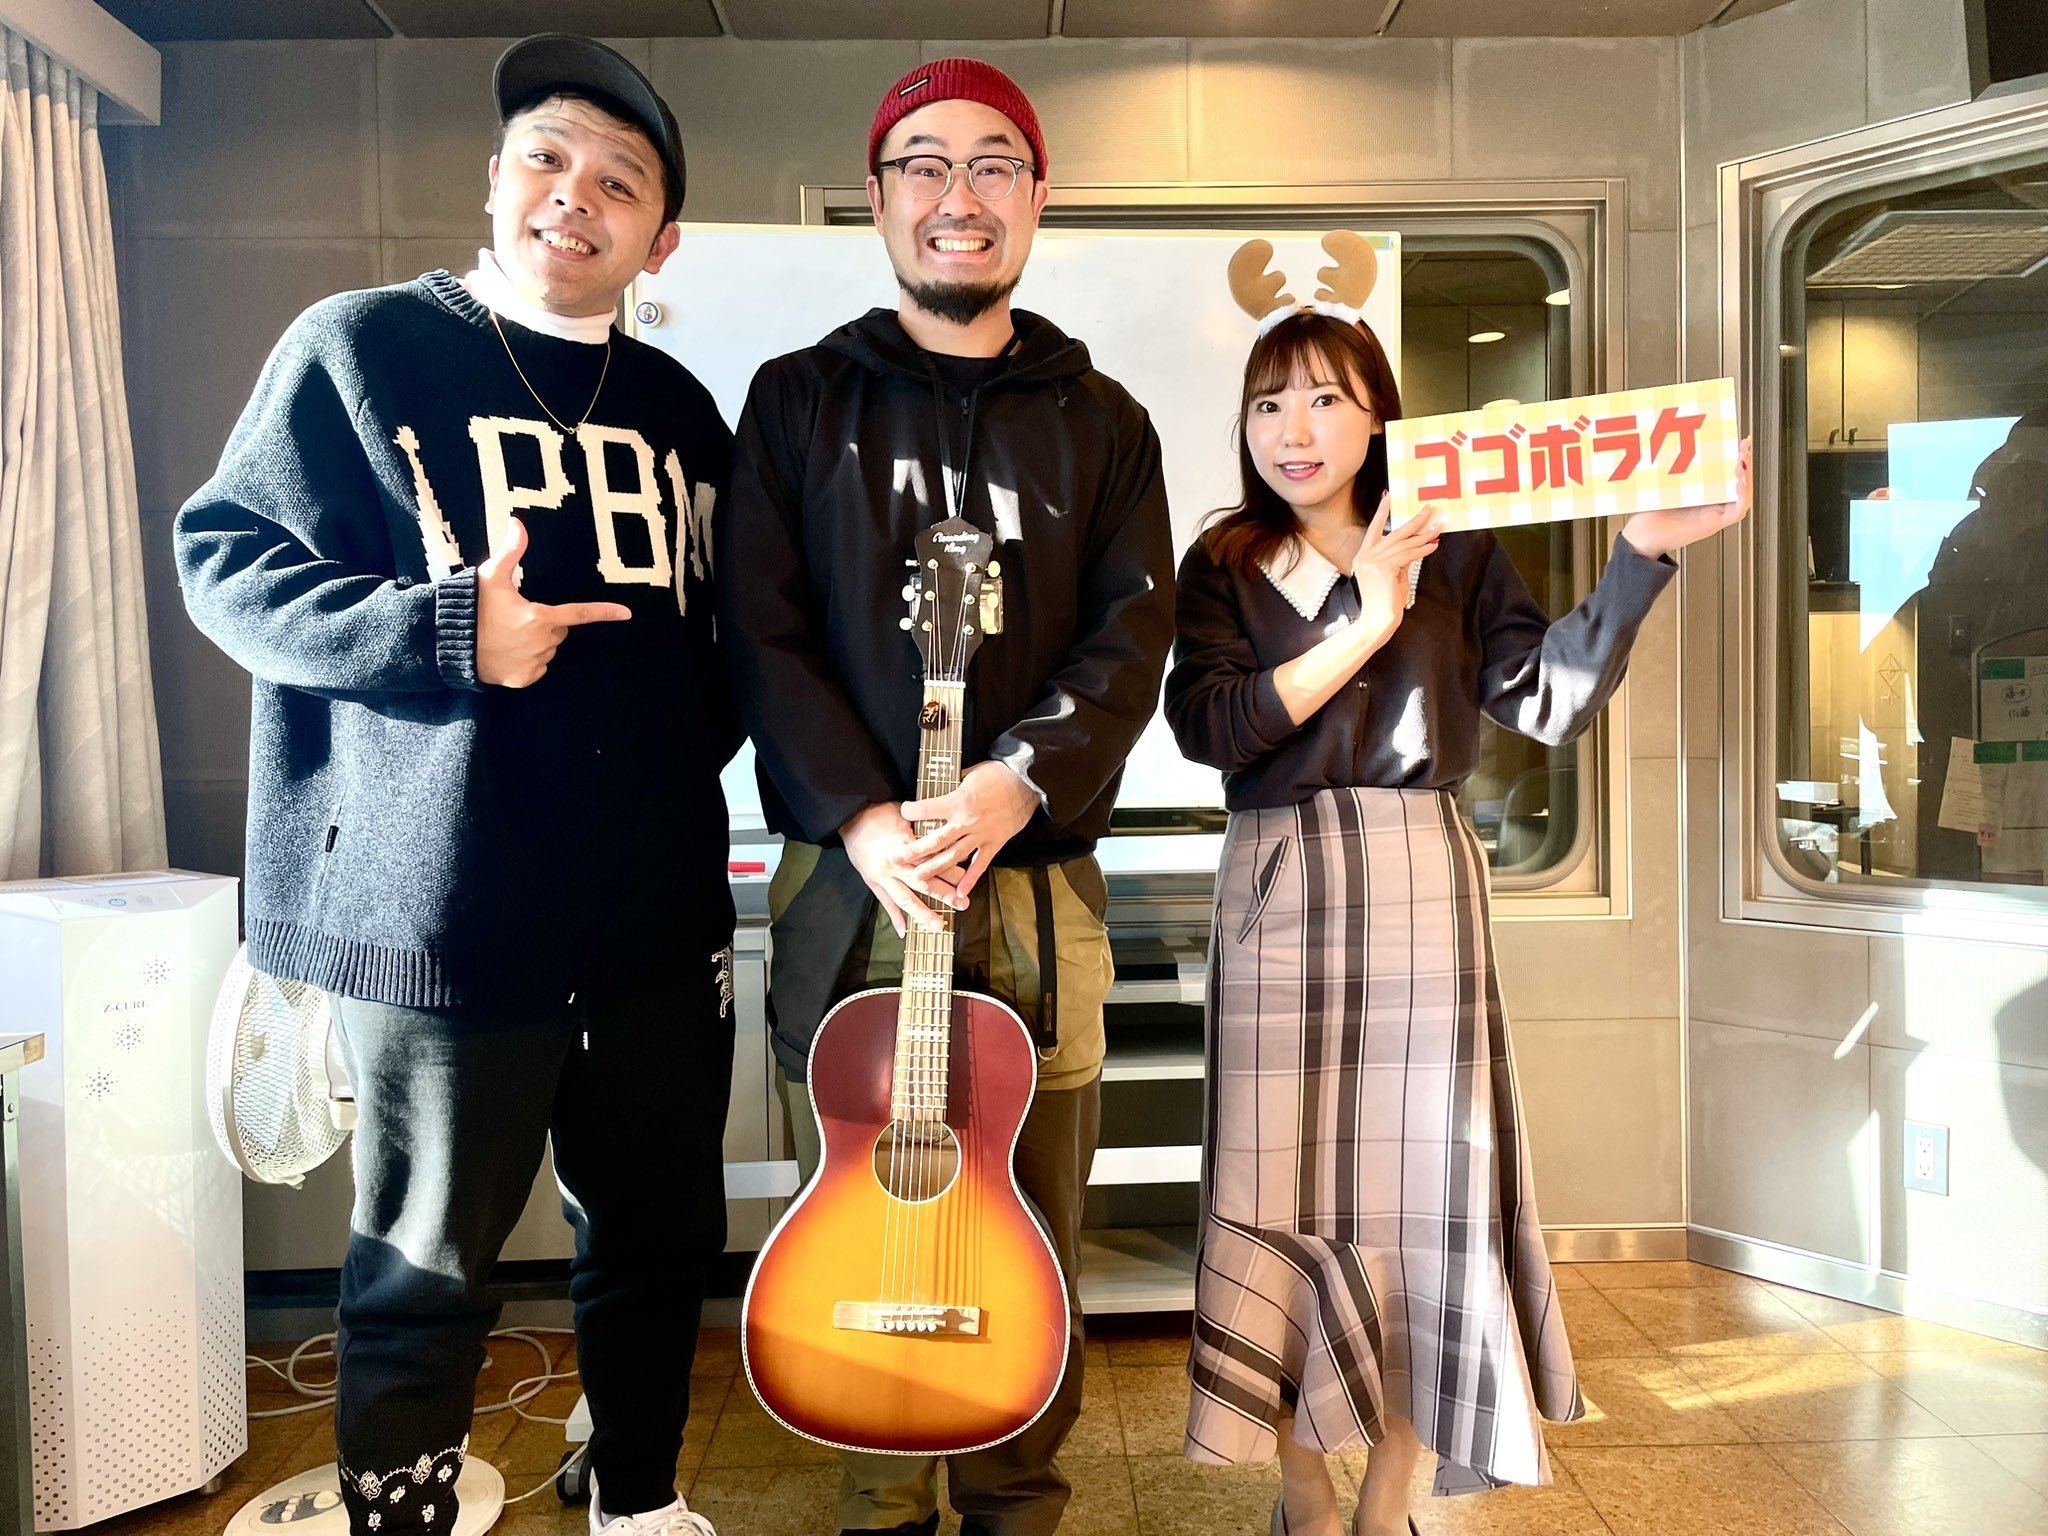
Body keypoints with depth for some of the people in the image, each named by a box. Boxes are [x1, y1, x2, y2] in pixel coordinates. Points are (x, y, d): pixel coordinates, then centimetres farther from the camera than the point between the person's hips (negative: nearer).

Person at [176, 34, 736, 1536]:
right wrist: (448, 633, -18)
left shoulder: (679, 411, 13)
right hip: (445, 907, -5)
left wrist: (698, 747, 4)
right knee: (431, 1272, 8)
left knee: (665, 1233, 18)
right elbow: (224, 557, -5)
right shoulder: (361, 347, -1)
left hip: (660, 906, 6)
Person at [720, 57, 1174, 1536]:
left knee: (1036, 1224, 8)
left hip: (1041, 880, 1)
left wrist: (1016, 782, -17)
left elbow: (1133, 636, 0)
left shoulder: (1100, 421, 12)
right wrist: (865, 818, -14)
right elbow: (763, 633, -1)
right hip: (849, 879, 0)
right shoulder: (800, 400, 9)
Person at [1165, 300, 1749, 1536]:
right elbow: (1207, 724, -9)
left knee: (1427, 1182, 1)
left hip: (1421, 885, 0)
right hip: (1280, 890, 0)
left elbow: (1553, 701, -1)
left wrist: (1642, 552, -9)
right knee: (1282, 1188, 1)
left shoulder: (1456, 553, 9)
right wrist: (1365, 625, -11)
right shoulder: (1222, 568, 8)